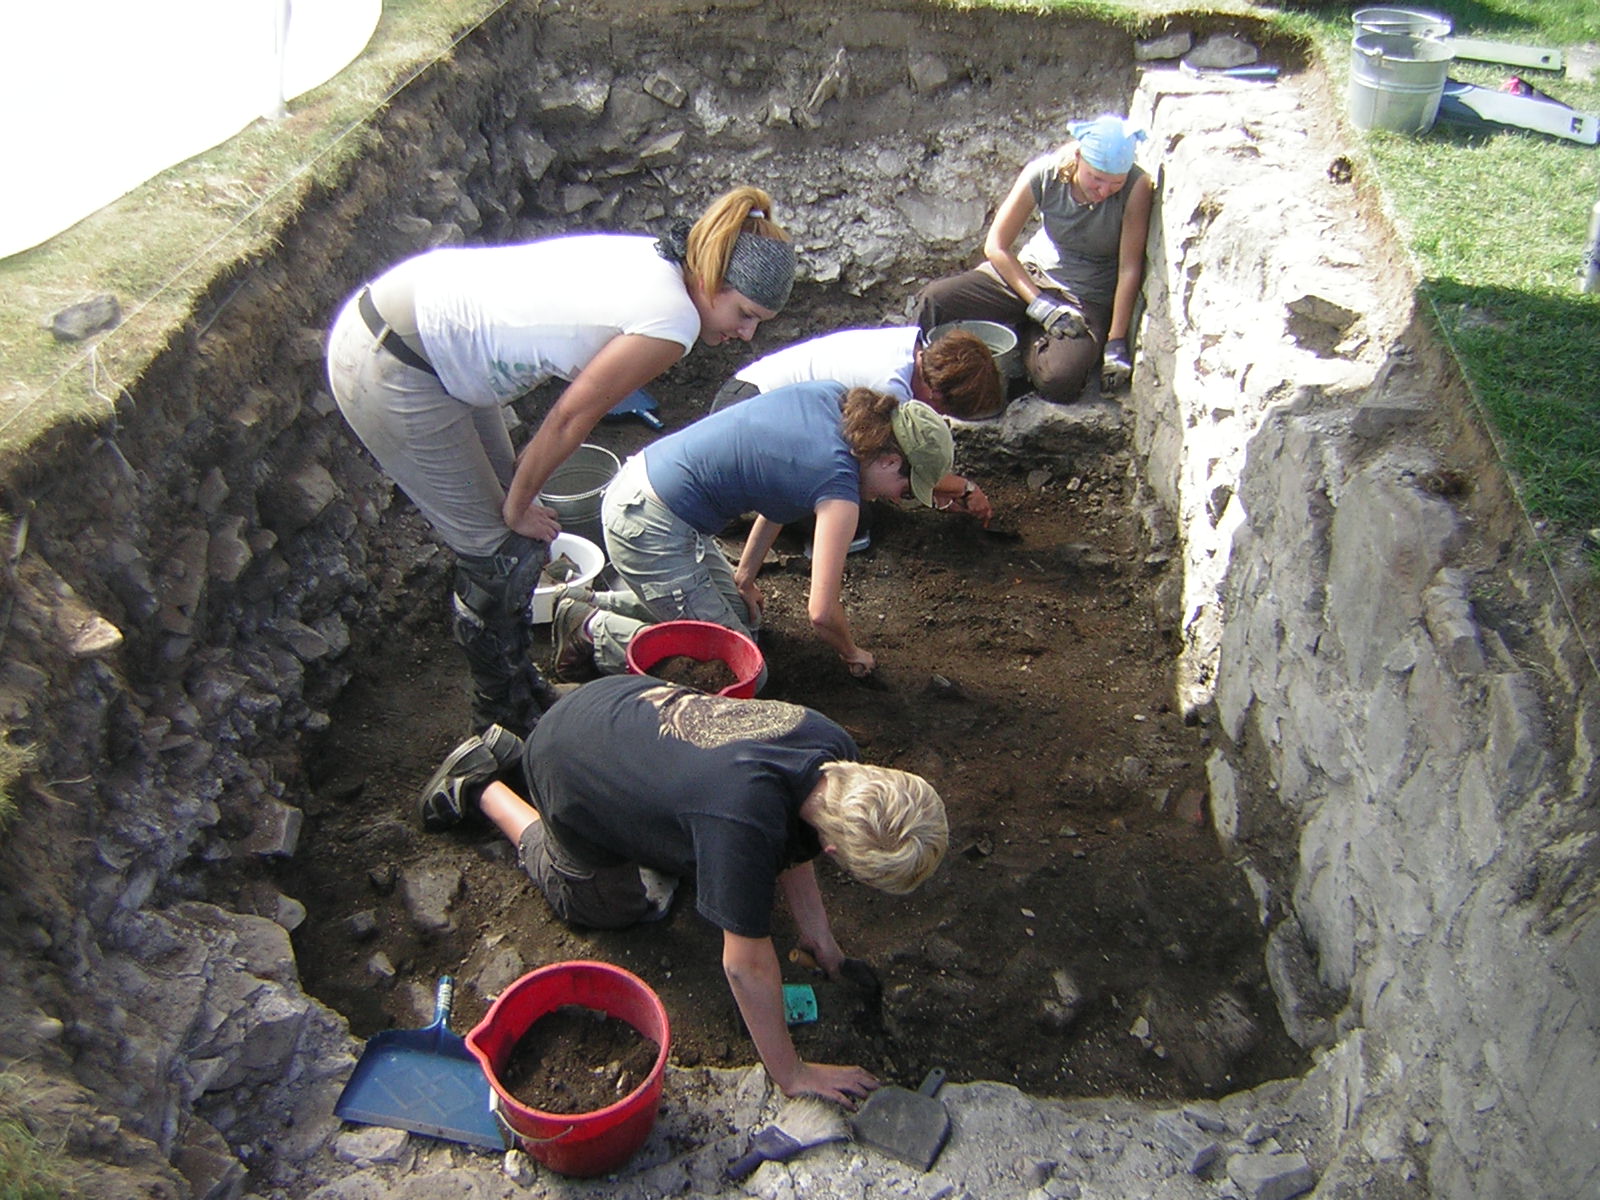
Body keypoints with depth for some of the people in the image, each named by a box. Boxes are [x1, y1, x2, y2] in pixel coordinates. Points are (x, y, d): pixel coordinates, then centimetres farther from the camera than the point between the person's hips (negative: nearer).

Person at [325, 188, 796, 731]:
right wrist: (519, 505, 0)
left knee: (516, 537, 16)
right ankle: (506, 721, 23)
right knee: (503, 554, 2)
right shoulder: (672, 319, -20)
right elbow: (571, 416, -14)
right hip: (392, 376, -9)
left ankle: (520, 687, 34)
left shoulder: (651, 258, 7)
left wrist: (517, 493, 12)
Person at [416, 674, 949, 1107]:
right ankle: (481, 787, 27)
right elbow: (746, 963, -32)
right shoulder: (743, 823, -43)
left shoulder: (835, 751, -20)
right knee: (608, 905, 17)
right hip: (567, 766, -6)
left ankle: (507, 752, 34)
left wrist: (816, 934, 3)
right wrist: (791, 1075, -20)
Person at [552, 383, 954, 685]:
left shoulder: (832, 396, 3)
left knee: (741, 613, 22)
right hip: (652, 531, -9)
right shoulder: (839, 486, -20)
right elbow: (822, 612, -20)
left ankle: (596, 604, 19)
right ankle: (594, 632, -1)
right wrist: (852, 653, 2)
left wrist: (744, 576, 19)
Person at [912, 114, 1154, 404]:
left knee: (1059, 380, -30)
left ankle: (1030, 337, 6)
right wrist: (1040, 306, -19)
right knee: (934, 299, -22)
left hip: (1089, 299, -1)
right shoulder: (1043, 173, -18)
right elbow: (995, 246, -13)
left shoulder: (1136, 187, -20)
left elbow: (1130, 268, -17)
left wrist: (1116, 343, -18)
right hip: (1030, 272, 1)